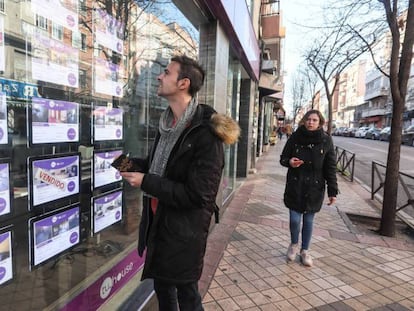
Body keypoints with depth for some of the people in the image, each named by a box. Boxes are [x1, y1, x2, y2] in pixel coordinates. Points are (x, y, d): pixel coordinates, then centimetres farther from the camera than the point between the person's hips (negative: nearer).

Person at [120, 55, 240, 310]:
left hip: (184, 231, -8)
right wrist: (135, 164, 1)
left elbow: (198, 195, -25)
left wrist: (146, 182, -22)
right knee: (162, 288, 26)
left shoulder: (205, 133, -23)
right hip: (157, 223, 8)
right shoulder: (168, 123, 5)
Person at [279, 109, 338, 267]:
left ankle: (305, 250, 32)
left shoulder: (326, 140, -4)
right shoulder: (295, 137, -5)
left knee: (308, 220, 11)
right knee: (294, 219, 1)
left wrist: (332, 191, -4)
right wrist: (289, 162, -20)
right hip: (295, 186, 0)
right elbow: (283, 158, 4)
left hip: (315, 187, 0)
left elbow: (331, 167, -2)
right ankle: (294, 244, 32)